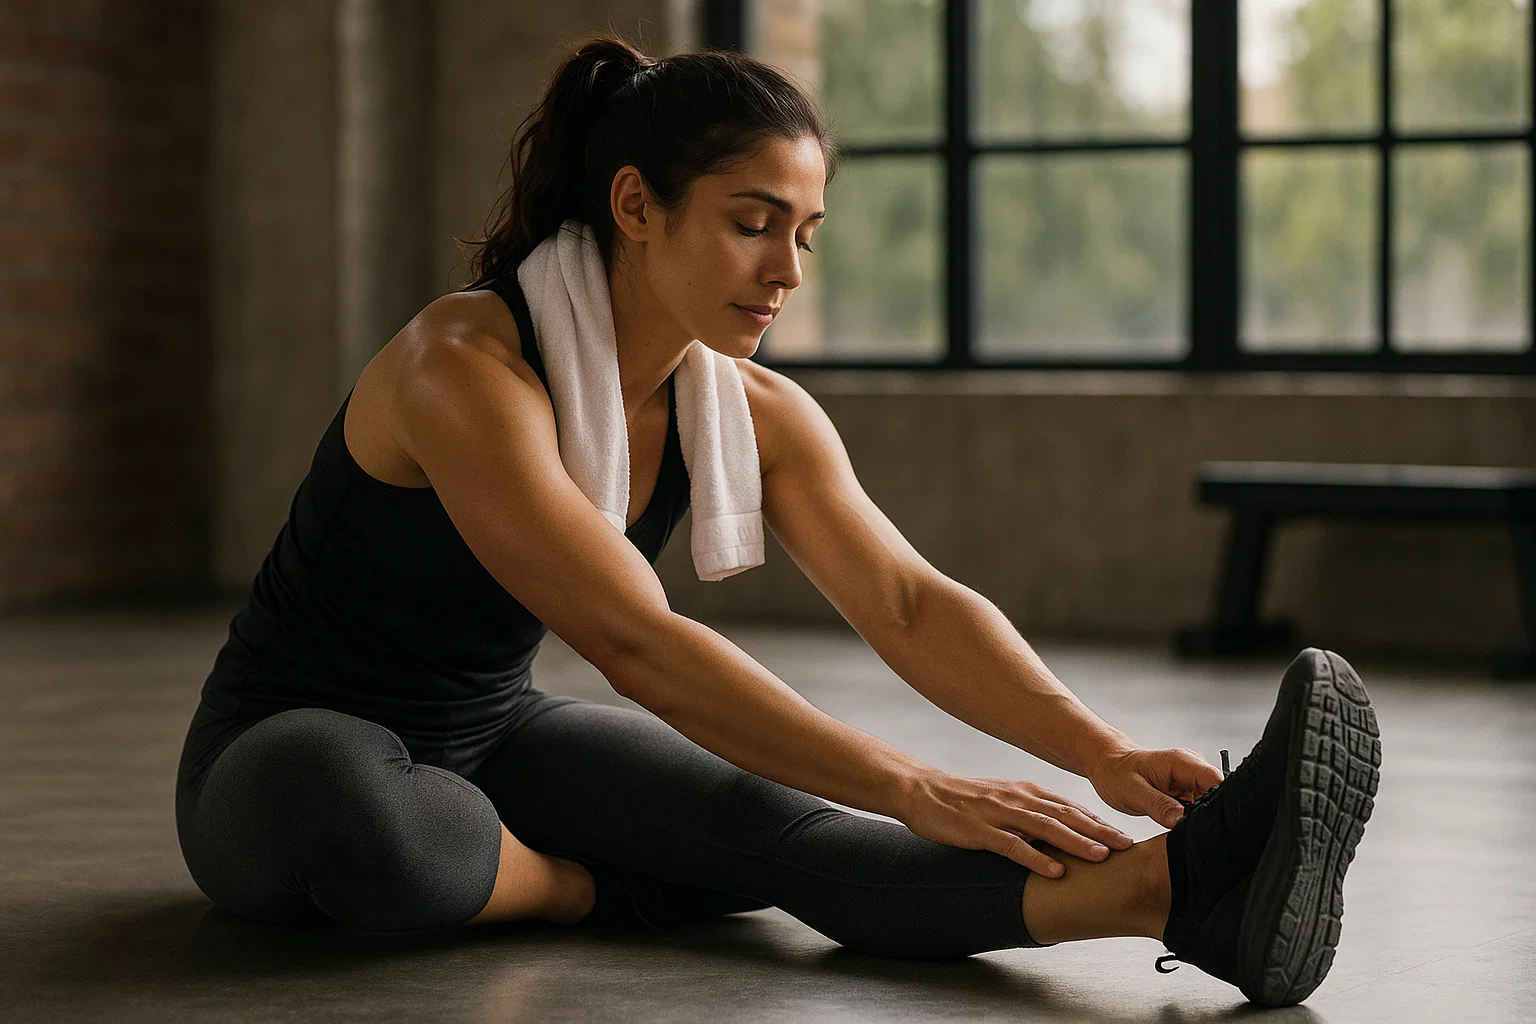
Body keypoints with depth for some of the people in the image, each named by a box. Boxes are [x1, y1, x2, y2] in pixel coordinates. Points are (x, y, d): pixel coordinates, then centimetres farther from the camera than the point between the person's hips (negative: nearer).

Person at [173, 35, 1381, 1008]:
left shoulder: (752, 413, -4)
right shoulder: (465, 369, -28)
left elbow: (911, 607, -12)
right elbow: (637, 645, -35)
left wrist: (1104, 752, -29)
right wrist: (910, 791, -39)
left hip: (492, 739, 5)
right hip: (288, 749, -5)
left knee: (767, 820, -25)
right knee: (339, 808, -45)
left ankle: (1168, 886, -44)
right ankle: (599, 891, -17)